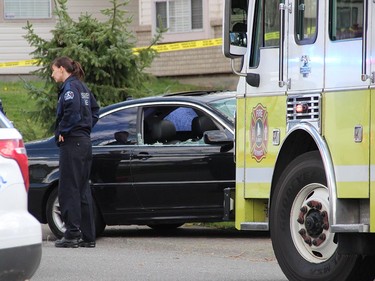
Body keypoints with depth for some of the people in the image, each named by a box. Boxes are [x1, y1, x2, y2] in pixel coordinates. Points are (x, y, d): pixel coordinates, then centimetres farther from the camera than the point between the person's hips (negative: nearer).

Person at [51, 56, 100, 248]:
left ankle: (73, 234, -8)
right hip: (85, 142, 10)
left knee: (69, 189, -7)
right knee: (83, 189, 11)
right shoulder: (82, 87, 17)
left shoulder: (69, 87, -11)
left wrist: (62, 132, -15)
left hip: (72, 142, -10)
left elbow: (72, 110, -25)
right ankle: (88, 236, 12)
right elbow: (94, 109, 23)